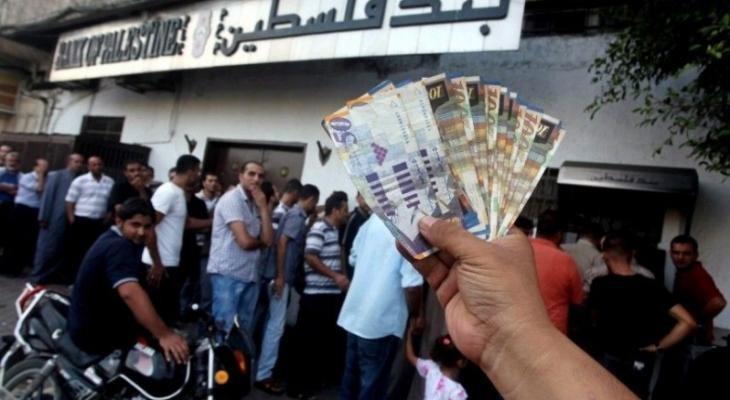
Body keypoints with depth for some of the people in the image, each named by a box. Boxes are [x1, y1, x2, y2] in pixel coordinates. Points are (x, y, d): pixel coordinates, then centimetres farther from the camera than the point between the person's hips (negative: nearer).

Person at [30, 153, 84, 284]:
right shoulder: (56, 175, 2)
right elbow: (48, 195, -3)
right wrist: (43, 217, -9)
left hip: (71, 220, 3)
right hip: (55, 219, -3)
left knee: (65, 250, 7)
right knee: (47, 248, 2)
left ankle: (59, 276, 17)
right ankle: (38, 277, 11)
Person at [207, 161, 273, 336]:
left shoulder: (256, 205, 13)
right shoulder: (231, 199, -10)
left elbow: (268, 239, 1)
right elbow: (245, 241, -18)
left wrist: (263, 207, -3)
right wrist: (261, 242, 3)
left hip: (250, 276, 8)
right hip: (228, 274, -7)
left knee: (244, 330, 12)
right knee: (225, 329, -3)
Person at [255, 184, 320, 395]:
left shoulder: (295, 213, 15)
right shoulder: (297, 214, -12)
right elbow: (282, 242, -21)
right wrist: (280, 276, -22)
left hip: (282, 275, 10)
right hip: (281, 277, -10)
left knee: (271, 323, 16)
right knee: (276, 326, -5)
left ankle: (263, 367, 27)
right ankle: (263, 375, 2)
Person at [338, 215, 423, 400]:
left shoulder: (373, 220, 1)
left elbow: (353, 259, 13)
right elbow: (412, 284, -23)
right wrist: (415, 312, -5)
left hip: (354, 313, 7)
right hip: (382, 322, -6)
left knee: (351, 378, 20)